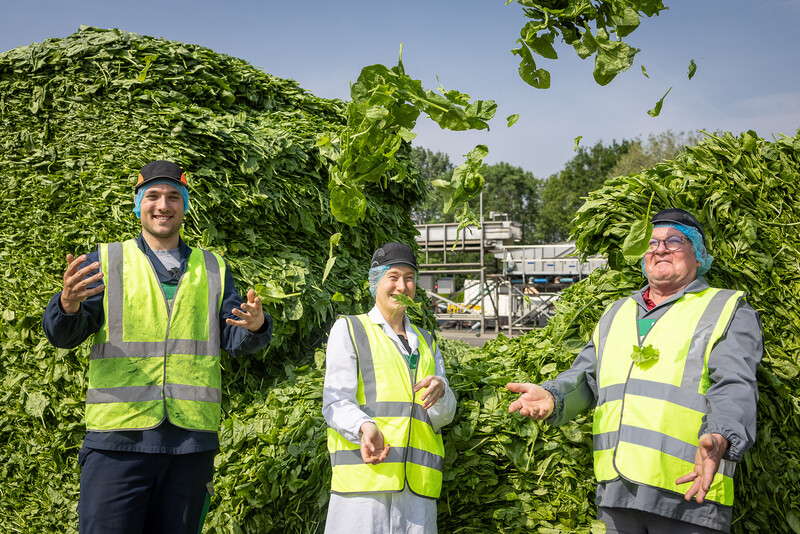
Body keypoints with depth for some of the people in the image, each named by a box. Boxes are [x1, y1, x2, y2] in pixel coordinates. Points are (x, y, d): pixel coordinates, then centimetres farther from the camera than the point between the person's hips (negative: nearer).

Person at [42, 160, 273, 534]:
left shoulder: (213, 269, 15)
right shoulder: (106, 260, 8)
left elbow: (234, 339, 8)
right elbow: (64, 335, 0)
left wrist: (255, 326, -16)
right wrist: (68, 305, -23)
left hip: (192, 440, 2)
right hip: (118, 435, -2)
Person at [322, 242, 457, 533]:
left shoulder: (425, 342, 22)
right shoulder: (348, 329, 9)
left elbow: (444, 416, 14)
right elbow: (335, 403, -1)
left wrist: (439, 392, -10)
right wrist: (364, 428, -23)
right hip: (363, 475, -4)